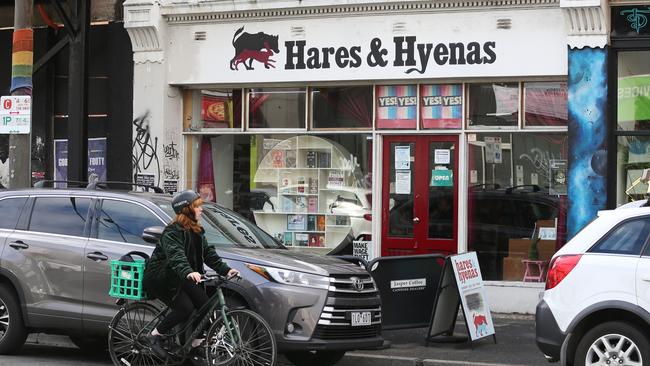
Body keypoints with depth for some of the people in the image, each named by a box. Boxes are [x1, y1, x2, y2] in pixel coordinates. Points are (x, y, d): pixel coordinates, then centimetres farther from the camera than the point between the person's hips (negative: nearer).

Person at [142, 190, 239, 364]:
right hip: (160, 279, -8)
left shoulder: (196, 231, 6)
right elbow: (175, 255, -39)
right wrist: (188, 272, -57)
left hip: (179, 278, 8)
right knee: (185, 308, -24)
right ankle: (155, 336, -5)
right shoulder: (172, 232, -21)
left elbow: (208, 252, 1)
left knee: (204, 305, -8)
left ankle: (195, 346, 5)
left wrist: (225, 269, -14)